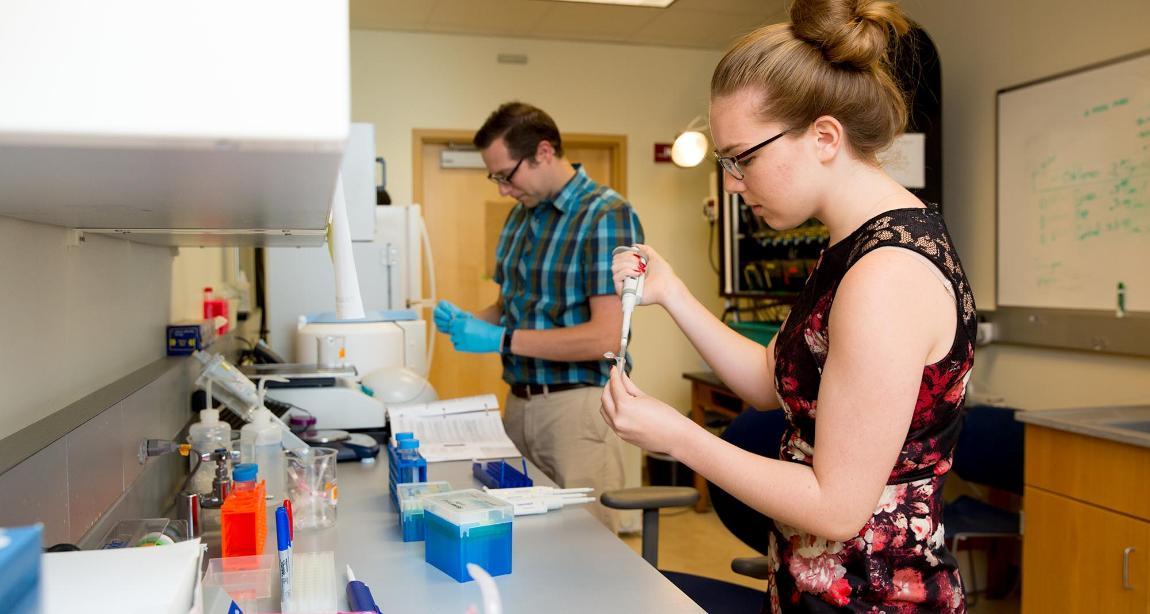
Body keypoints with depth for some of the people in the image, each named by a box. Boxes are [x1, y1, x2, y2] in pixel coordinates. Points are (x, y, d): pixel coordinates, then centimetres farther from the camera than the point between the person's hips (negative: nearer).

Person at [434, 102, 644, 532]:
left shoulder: (606, 215, -12)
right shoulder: (521, 214, 12)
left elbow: (606, 337, -19)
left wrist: (502, 339, -18)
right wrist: (468, 321, 0)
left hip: (576, 403, -7)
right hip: (518, 401, 7)